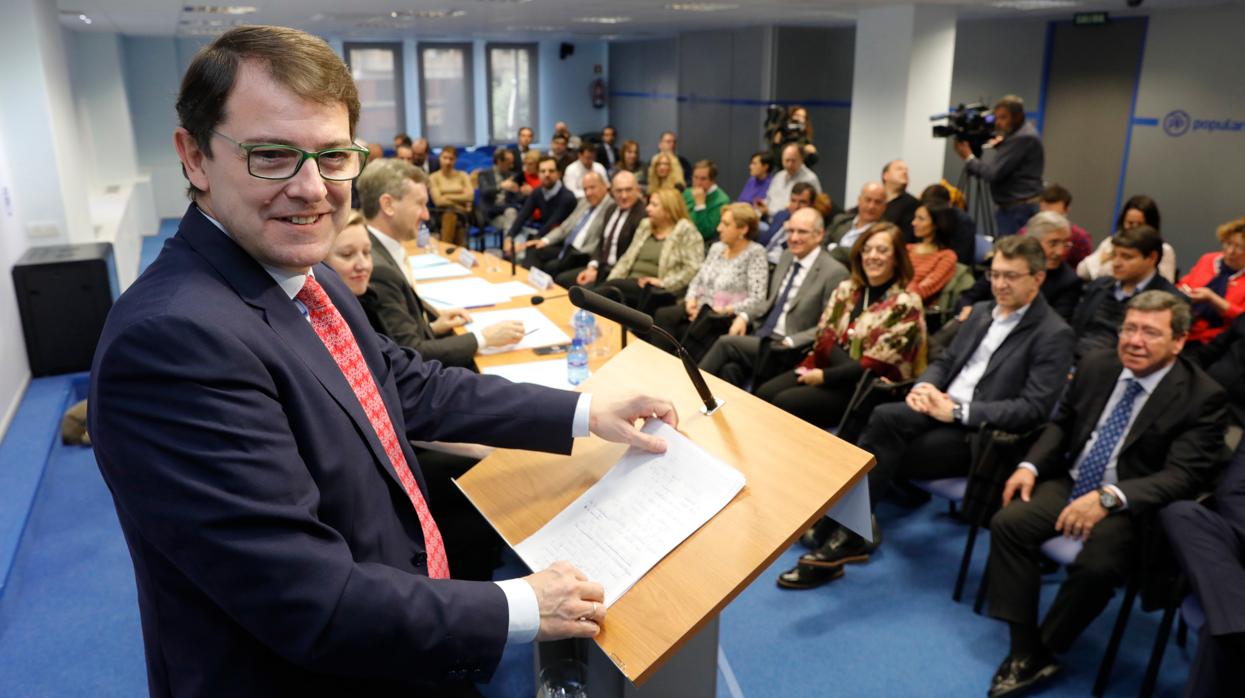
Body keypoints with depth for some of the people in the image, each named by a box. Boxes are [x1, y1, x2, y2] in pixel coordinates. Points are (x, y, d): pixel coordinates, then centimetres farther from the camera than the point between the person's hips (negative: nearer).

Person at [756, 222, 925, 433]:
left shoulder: (905, 304, -10)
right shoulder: (846, 289, 8)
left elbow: (876, 366, -14)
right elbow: (825, 337, 5)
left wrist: (824, 376, -14)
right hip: (829, 367, 6)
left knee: (784, 403, -23)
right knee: (764, 394, -17)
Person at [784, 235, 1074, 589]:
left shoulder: (1054, 334, -6)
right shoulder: (982, 311, 17)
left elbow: (1033, 408, -14)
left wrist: (957, 410, -19)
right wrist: (925, 387, -4)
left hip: (980, 434, -6)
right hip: (941, 410, 6)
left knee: (881, 454, -25)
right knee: (886, 417, -27)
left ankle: (844, 534, -11)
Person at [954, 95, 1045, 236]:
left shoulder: (1023, 137, -16)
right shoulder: (1016, 134, 17)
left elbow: (993, 173, -19)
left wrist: (969, 157, -6)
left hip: (1018, 210, -10)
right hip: (1011, 208, 10)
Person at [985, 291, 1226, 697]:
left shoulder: (1201, 397, -12)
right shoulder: (1097, 365, 2)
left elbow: (1183, 476, -19)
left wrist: (1109, 497, -33)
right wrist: (1030, 466, -5)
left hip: (1131, 504, -4)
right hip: (1071, 483, 5)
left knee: (1097, 565, -31)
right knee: (1008, 523, -19)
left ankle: (1042, 652, -5)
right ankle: (1024, 653, -12)